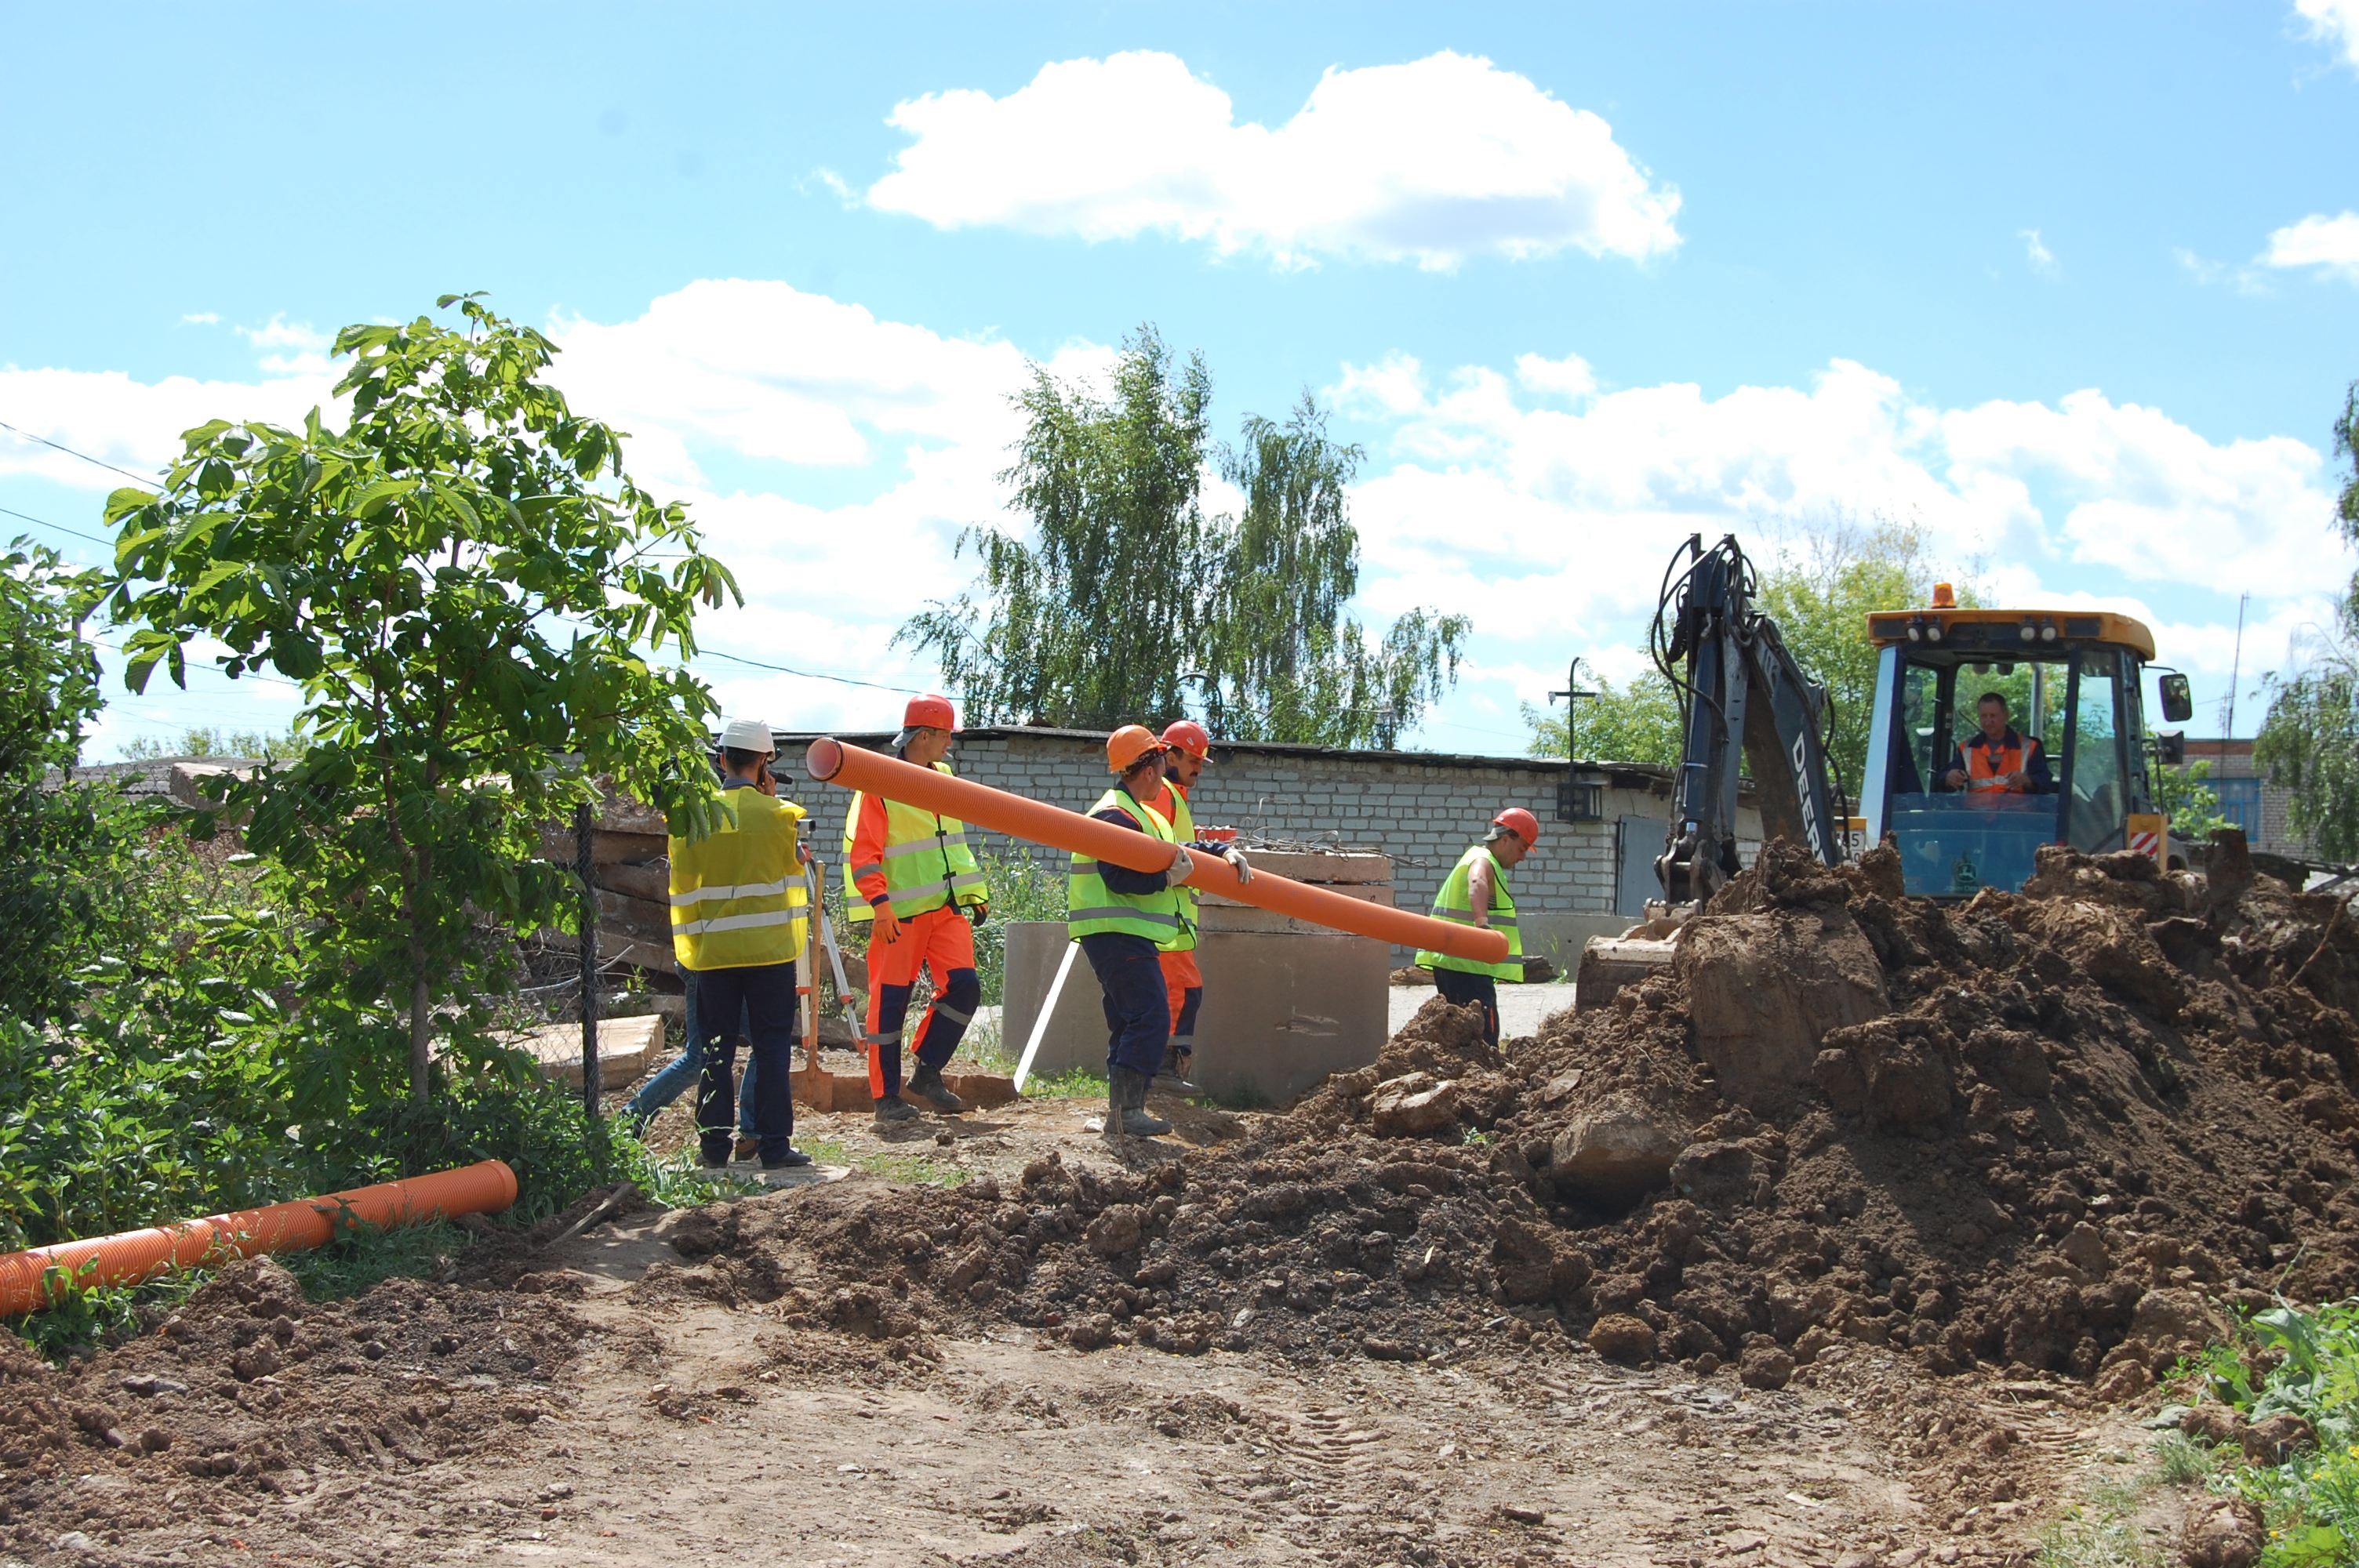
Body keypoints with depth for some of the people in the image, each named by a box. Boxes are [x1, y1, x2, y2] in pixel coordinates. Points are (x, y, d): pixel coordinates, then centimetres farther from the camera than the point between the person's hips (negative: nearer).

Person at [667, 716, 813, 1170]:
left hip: (713, 952, 2)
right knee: (772, 1048, 4)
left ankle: (714, 1145, 10)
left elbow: (683, 890, 1)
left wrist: (686, 949, 10)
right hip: (769, 950, -2)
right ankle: (774, 1145, 2)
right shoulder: (778, 814, -7)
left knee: (715, 1050, 9)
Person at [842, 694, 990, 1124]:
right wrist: (879, 904, -22)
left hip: (946, 907, 7)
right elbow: (861, 852, -13)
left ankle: (927, 1073, 12)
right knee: (890, 1000, -1)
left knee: (964, 986, -3)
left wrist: (974, 892, 18)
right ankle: (886, 1096, 9)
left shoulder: (943, 779, 13)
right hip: (900, 914, -6)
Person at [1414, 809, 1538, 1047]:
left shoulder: (1477, 857, 21)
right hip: (1468, 965, -10)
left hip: (1450, 961, 10)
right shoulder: (1484, 862, -12)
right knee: (1484, 1037, -16)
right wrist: (1483, 925, -52)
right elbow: (1477, 885, -35)